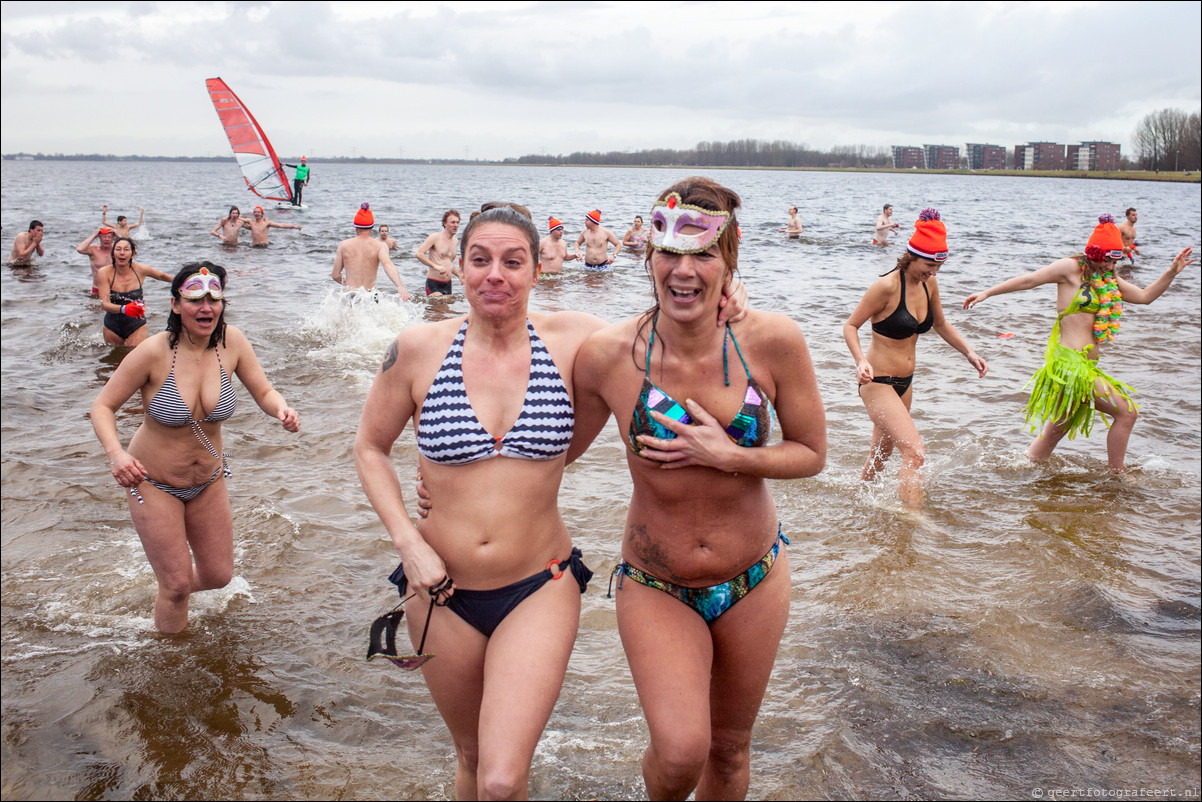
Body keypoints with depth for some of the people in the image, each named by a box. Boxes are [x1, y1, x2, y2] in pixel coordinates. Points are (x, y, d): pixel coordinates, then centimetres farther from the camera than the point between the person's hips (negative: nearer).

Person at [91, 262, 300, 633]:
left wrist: (281, 409, -29)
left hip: (209, 480, 4)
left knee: (218, 576, 13)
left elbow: (264, 393, -6)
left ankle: (170, 589, 49)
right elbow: (103, 406, -14)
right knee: (177, 586, 1)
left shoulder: (231, 342, -13)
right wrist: (116, 453, -31)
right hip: (153, 481, -4)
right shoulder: (153, 352, -23)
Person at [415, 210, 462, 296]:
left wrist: (459, 275, 12)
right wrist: (436, 266, -29)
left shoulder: (455, 241, 15)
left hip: (448, 285, 7)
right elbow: (419, 254, -18)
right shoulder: (435, 237, -7)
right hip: (433, 284, -7)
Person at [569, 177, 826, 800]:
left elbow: (811, 453, -5)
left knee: (729, 750, 17)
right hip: (655, 588, -1)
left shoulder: (773, 341, -17)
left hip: (753, 579, 2)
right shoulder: (607, 356, -18)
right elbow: (558, 448, 0)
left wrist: (727, 455, -22)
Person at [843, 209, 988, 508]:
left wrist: (969, 353, 9)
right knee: (914, 453, -18)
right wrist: (861, 361, -29)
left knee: (882, 453, 22)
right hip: (878, 383, -8)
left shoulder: (929, 285, 2)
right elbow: (850, 326, -14)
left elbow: (940, 325, 19)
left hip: (904, 383, 8)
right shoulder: (887, 286, -20)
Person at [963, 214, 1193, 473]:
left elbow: (1145, 296, 22)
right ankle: (1117, 476, 5)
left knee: (1057, 429, 13)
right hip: (1070, 361, -8)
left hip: (1086, 364, 8)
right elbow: (1029, 280, -2)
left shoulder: (1109, 280, 18)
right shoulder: (1071, 268, -3)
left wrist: (1172, 272, 10)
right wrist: (986, 293, -3)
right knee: (1126, 411, -5)